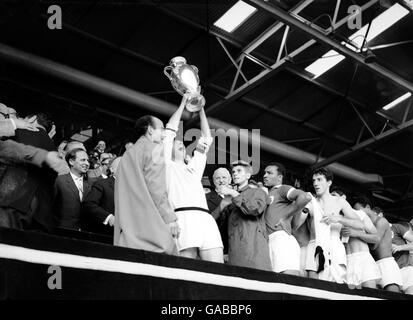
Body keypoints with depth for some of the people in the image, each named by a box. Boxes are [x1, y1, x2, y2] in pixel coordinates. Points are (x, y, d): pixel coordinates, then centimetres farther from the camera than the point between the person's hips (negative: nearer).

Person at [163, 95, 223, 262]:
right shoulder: (168, 165, 21)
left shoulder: (194, 167, 34)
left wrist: (201, 109, 34)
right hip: (182, 217, -4)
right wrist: (183, 103, 24)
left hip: (206, 219, 5)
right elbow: (170, 130, 17)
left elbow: (206, 138, 34)